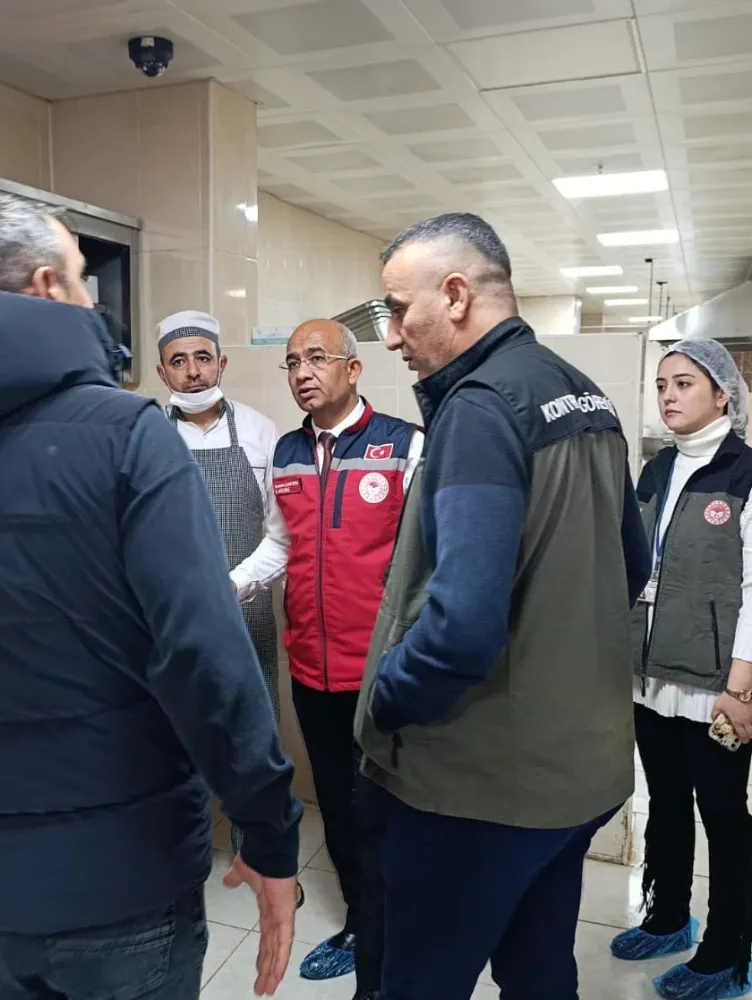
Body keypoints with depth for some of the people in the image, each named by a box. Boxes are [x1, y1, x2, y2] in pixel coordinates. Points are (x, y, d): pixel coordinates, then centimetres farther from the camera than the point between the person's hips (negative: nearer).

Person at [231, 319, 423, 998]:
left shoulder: (406, 445, -9)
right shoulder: (286, 453, 8)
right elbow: (280, 546, 13)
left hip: (382, 672, -5)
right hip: (310, 670, 6)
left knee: (375, 820, 5)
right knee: (336, 811, 21)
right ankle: (358, 925, 43)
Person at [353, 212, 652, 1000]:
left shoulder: (480, 406, -20)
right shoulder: (588, 400, 8)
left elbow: (462, 622, -30)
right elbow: (628, 569, 17)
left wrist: (382, 704, -13)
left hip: (482, 781, -9)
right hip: (580, 763, 9)